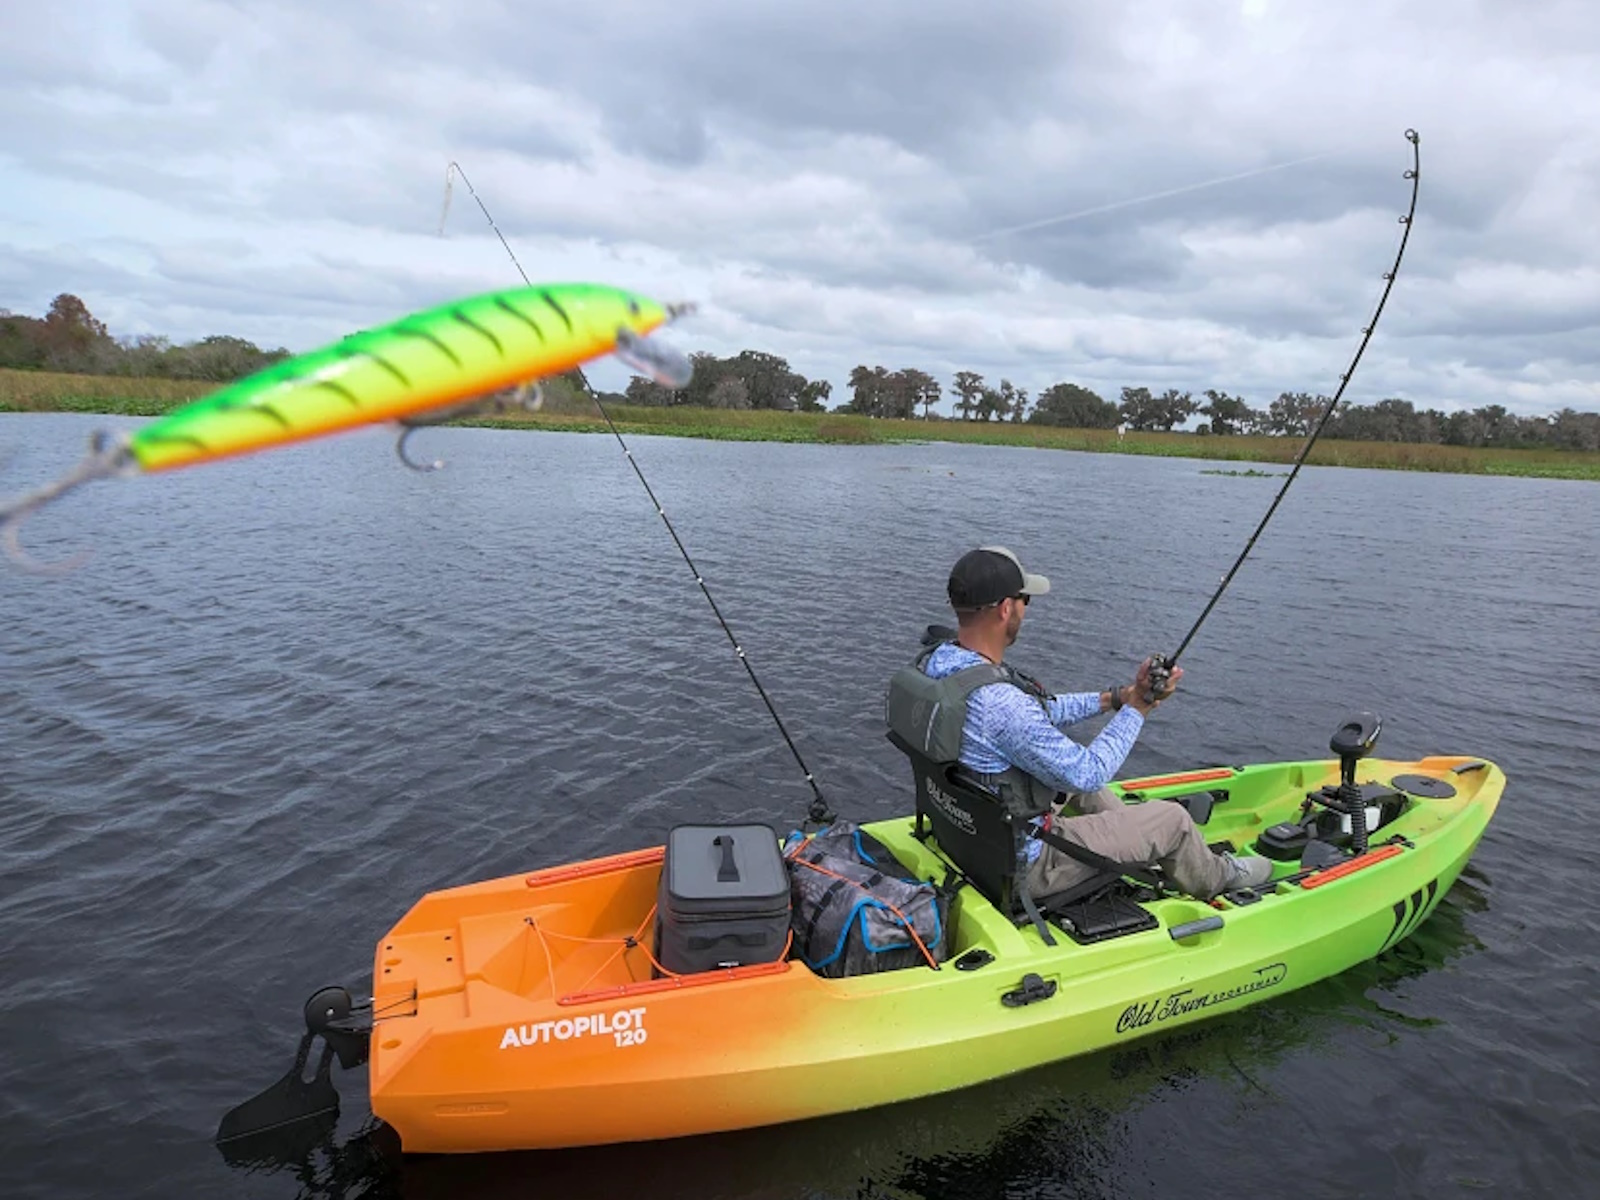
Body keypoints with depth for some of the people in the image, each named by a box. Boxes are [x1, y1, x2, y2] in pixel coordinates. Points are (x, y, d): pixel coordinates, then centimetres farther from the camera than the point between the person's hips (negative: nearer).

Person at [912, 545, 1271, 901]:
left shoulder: (937, 662, -7)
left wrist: (1112, 698, 5)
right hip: (1016, 866, -8)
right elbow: (1088, 773, -23)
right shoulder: (1000, 703, -36)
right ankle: (1216, 877, 39)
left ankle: (1148, 846, 50)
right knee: (1173, 818, 8)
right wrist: (1137, 706, -13)